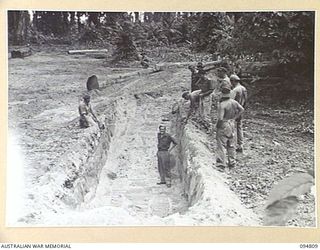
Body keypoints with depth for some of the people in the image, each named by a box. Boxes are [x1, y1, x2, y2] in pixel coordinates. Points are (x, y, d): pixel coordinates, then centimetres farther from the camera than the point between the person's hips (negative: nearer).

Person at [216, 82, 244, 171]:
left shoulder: (222, 104, -23)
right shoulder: (234, 102, -3)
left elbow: (220, 118, -26)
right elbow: (242, 109, 8)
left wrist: (217, 126, -9)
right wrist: (234, 118, 11)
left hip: (223, 126, -7)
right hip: (232, 125, 7)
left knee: (221, 146, 1)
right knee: (231, 145, 17)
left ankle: (221, 165, 3)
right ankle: (232, 163, 27)